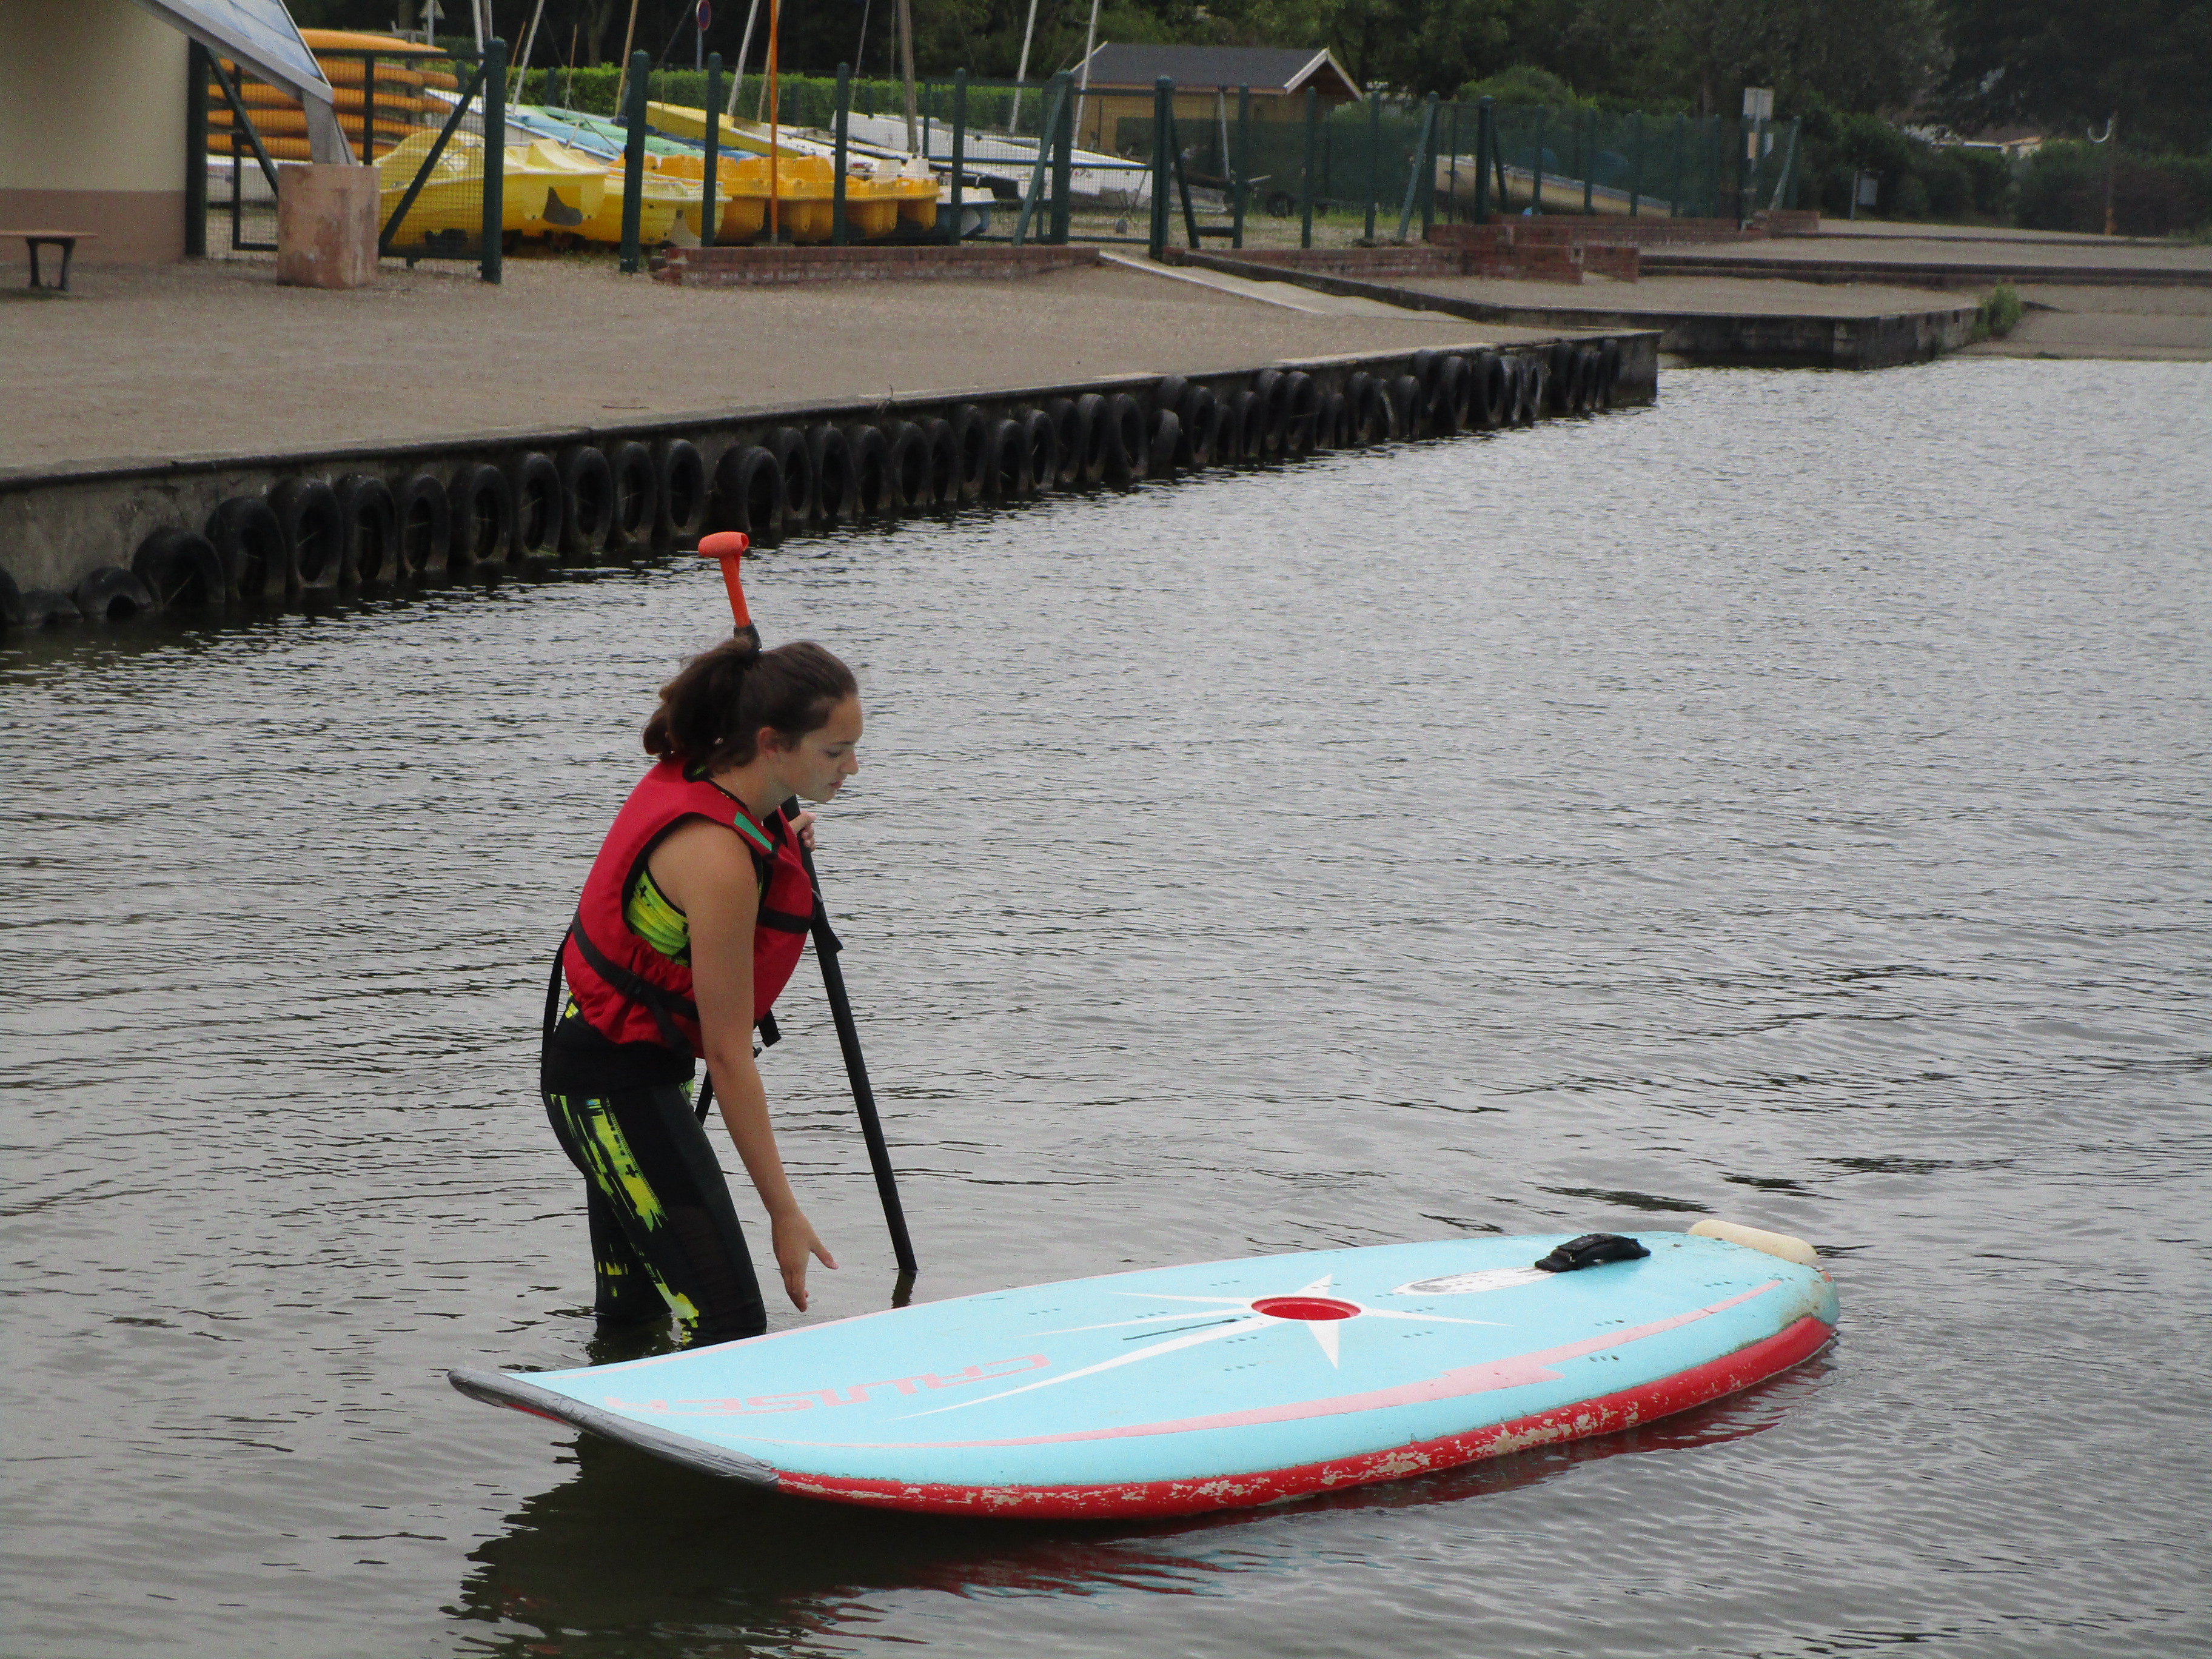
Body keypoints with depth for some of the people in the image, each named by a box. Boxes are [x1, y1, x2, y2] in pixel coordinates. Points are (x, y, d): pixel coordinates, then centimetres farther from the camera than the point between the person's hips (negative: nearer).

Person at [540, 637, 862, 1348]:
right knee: (729, 1325, -15)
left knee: (632, 1312, 21)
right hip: (617, 1088, -10)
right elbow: (728, 1056, -25)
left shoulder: (692, 774, -3)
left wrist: (778, 847, 16)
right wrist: (784, 1212, -22)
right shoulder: (719, 860, -28)